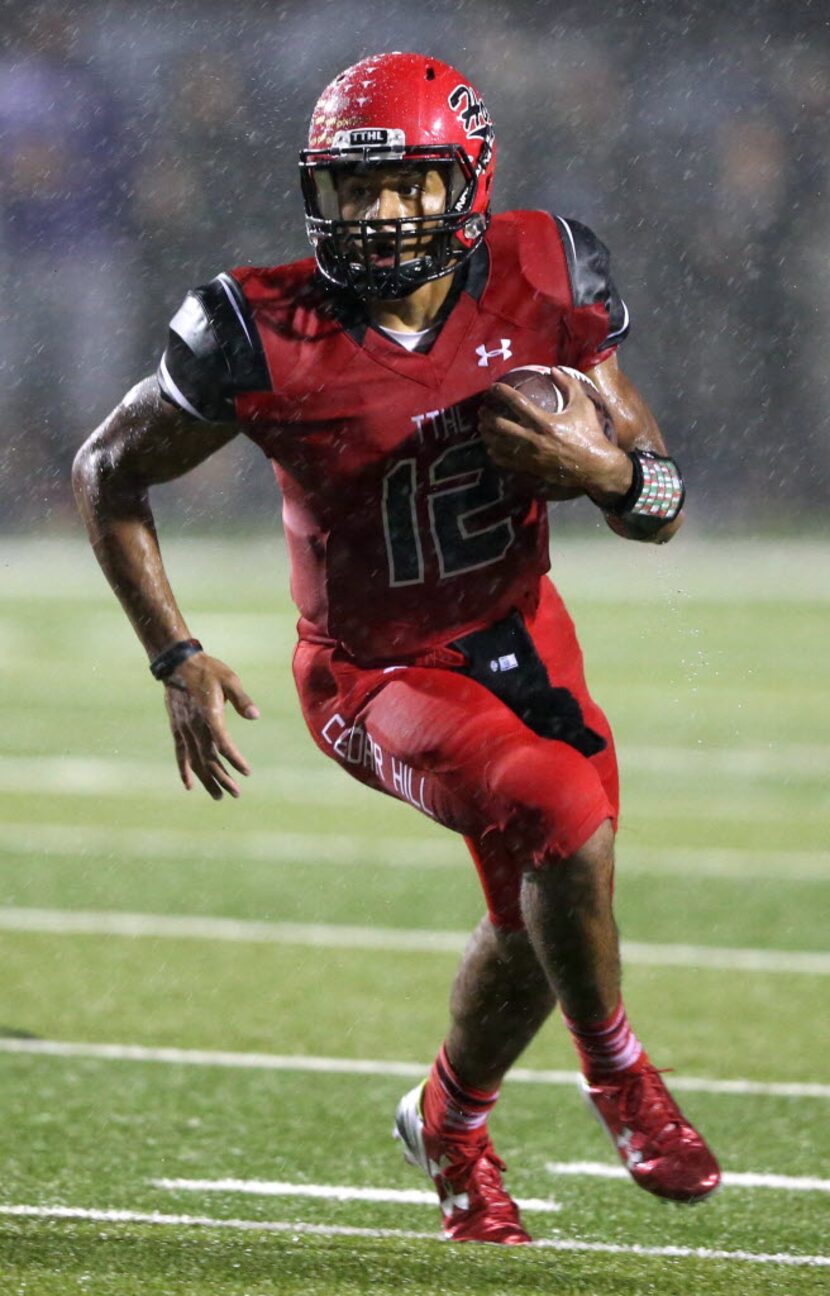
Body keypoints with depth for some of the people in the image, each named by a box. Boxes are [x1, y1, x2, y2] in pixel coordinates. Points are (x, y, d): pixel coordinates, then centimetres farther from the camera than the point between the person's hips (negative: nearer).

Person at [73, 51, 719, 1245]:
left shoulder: (538, 284, -14)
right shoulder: (268, 339, -23)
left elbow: (663, 507, -5)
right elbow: (109, 474, -7)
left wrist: (605, 470, -29)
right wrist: (176, 660, -12)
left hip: (521, 639, 5)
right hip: (379, 677, -5)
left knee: (540, 919, 12)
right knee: (562, 808, -28)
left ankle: (449, 1125, 44)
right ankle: (618, 1073, -3)